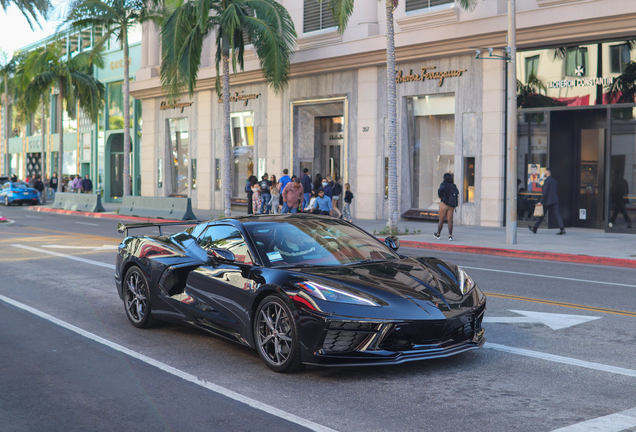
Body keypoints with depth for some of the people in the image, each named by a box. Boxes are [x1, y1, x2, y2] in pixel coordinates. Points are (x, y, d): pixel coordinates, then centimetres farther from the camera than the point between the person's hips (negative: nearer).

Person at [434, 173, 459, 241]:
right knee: (450, 221, 3)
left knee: (441, 220, 10)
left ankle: (438, 234, 25)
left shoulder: (443, 184, -7)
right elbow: (457, 193, 2)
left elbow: (440, 189, -25)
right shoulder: (454, 186, 7)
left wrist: (440, 197, -10)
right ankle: (450, 236, -8)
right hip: (451, 206, 3)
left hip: (444, 204, -3)